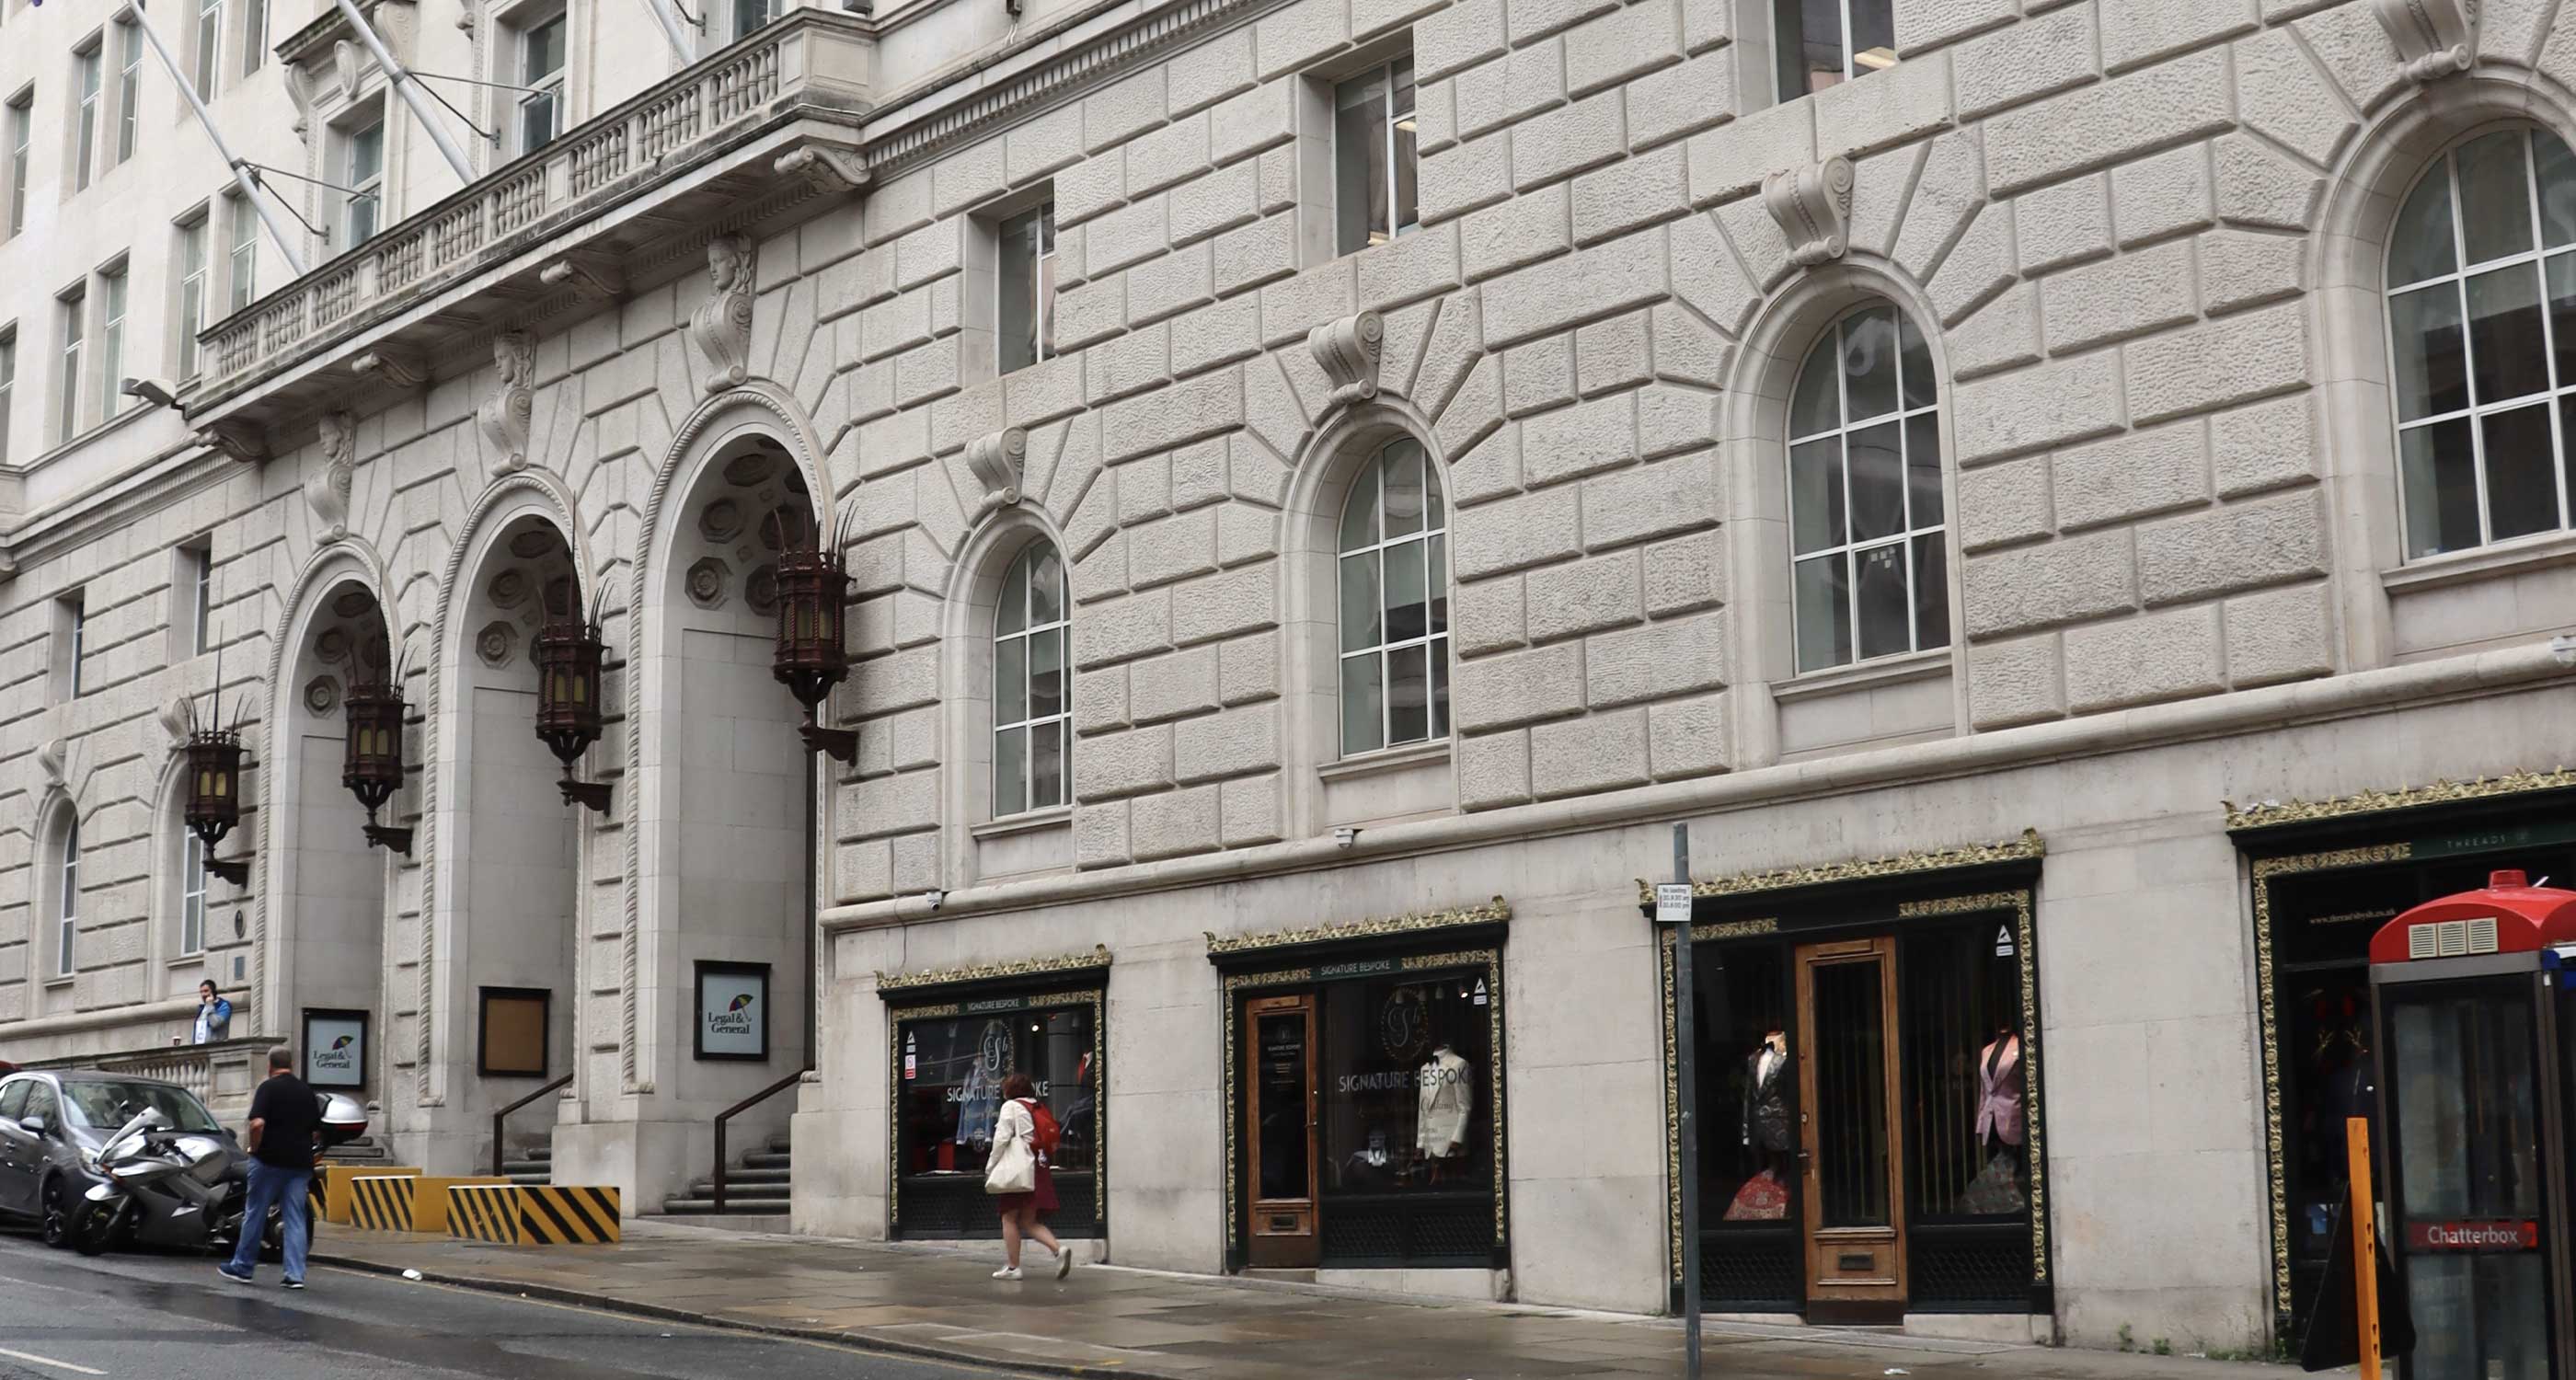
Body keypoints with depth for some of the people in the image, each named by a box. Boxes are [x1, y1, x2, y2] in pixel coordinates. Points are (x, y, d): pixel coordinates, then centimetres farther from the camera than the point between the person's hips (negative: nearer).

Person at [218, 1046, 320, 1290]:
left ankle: (243, 1268, 16)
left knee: (255, 1214, 7)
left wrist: (254, 1149, -6)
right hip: (300, 1163, 5)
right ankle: (295, 1274, -1)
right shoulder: (307, 1091, 11)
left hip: (270, 1160, -5)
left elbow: (257, 1123, -20)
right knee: (296, 1218, 3)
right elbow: (317, 1132, 14)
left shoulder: (268, 1088, -7)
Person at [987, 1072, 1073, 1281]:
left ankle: (1012, 1267, 2)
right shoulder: (1038, 1109, 16)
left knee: (1009, 1218, 3)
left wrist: (991, 1165, -5)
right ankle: (1058, 1249, -11)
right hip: (1039, 1168, 7)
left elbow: (1001, 1138, -12)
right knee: (1029, 1221, 10)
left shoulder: (1011, 1107, -4)